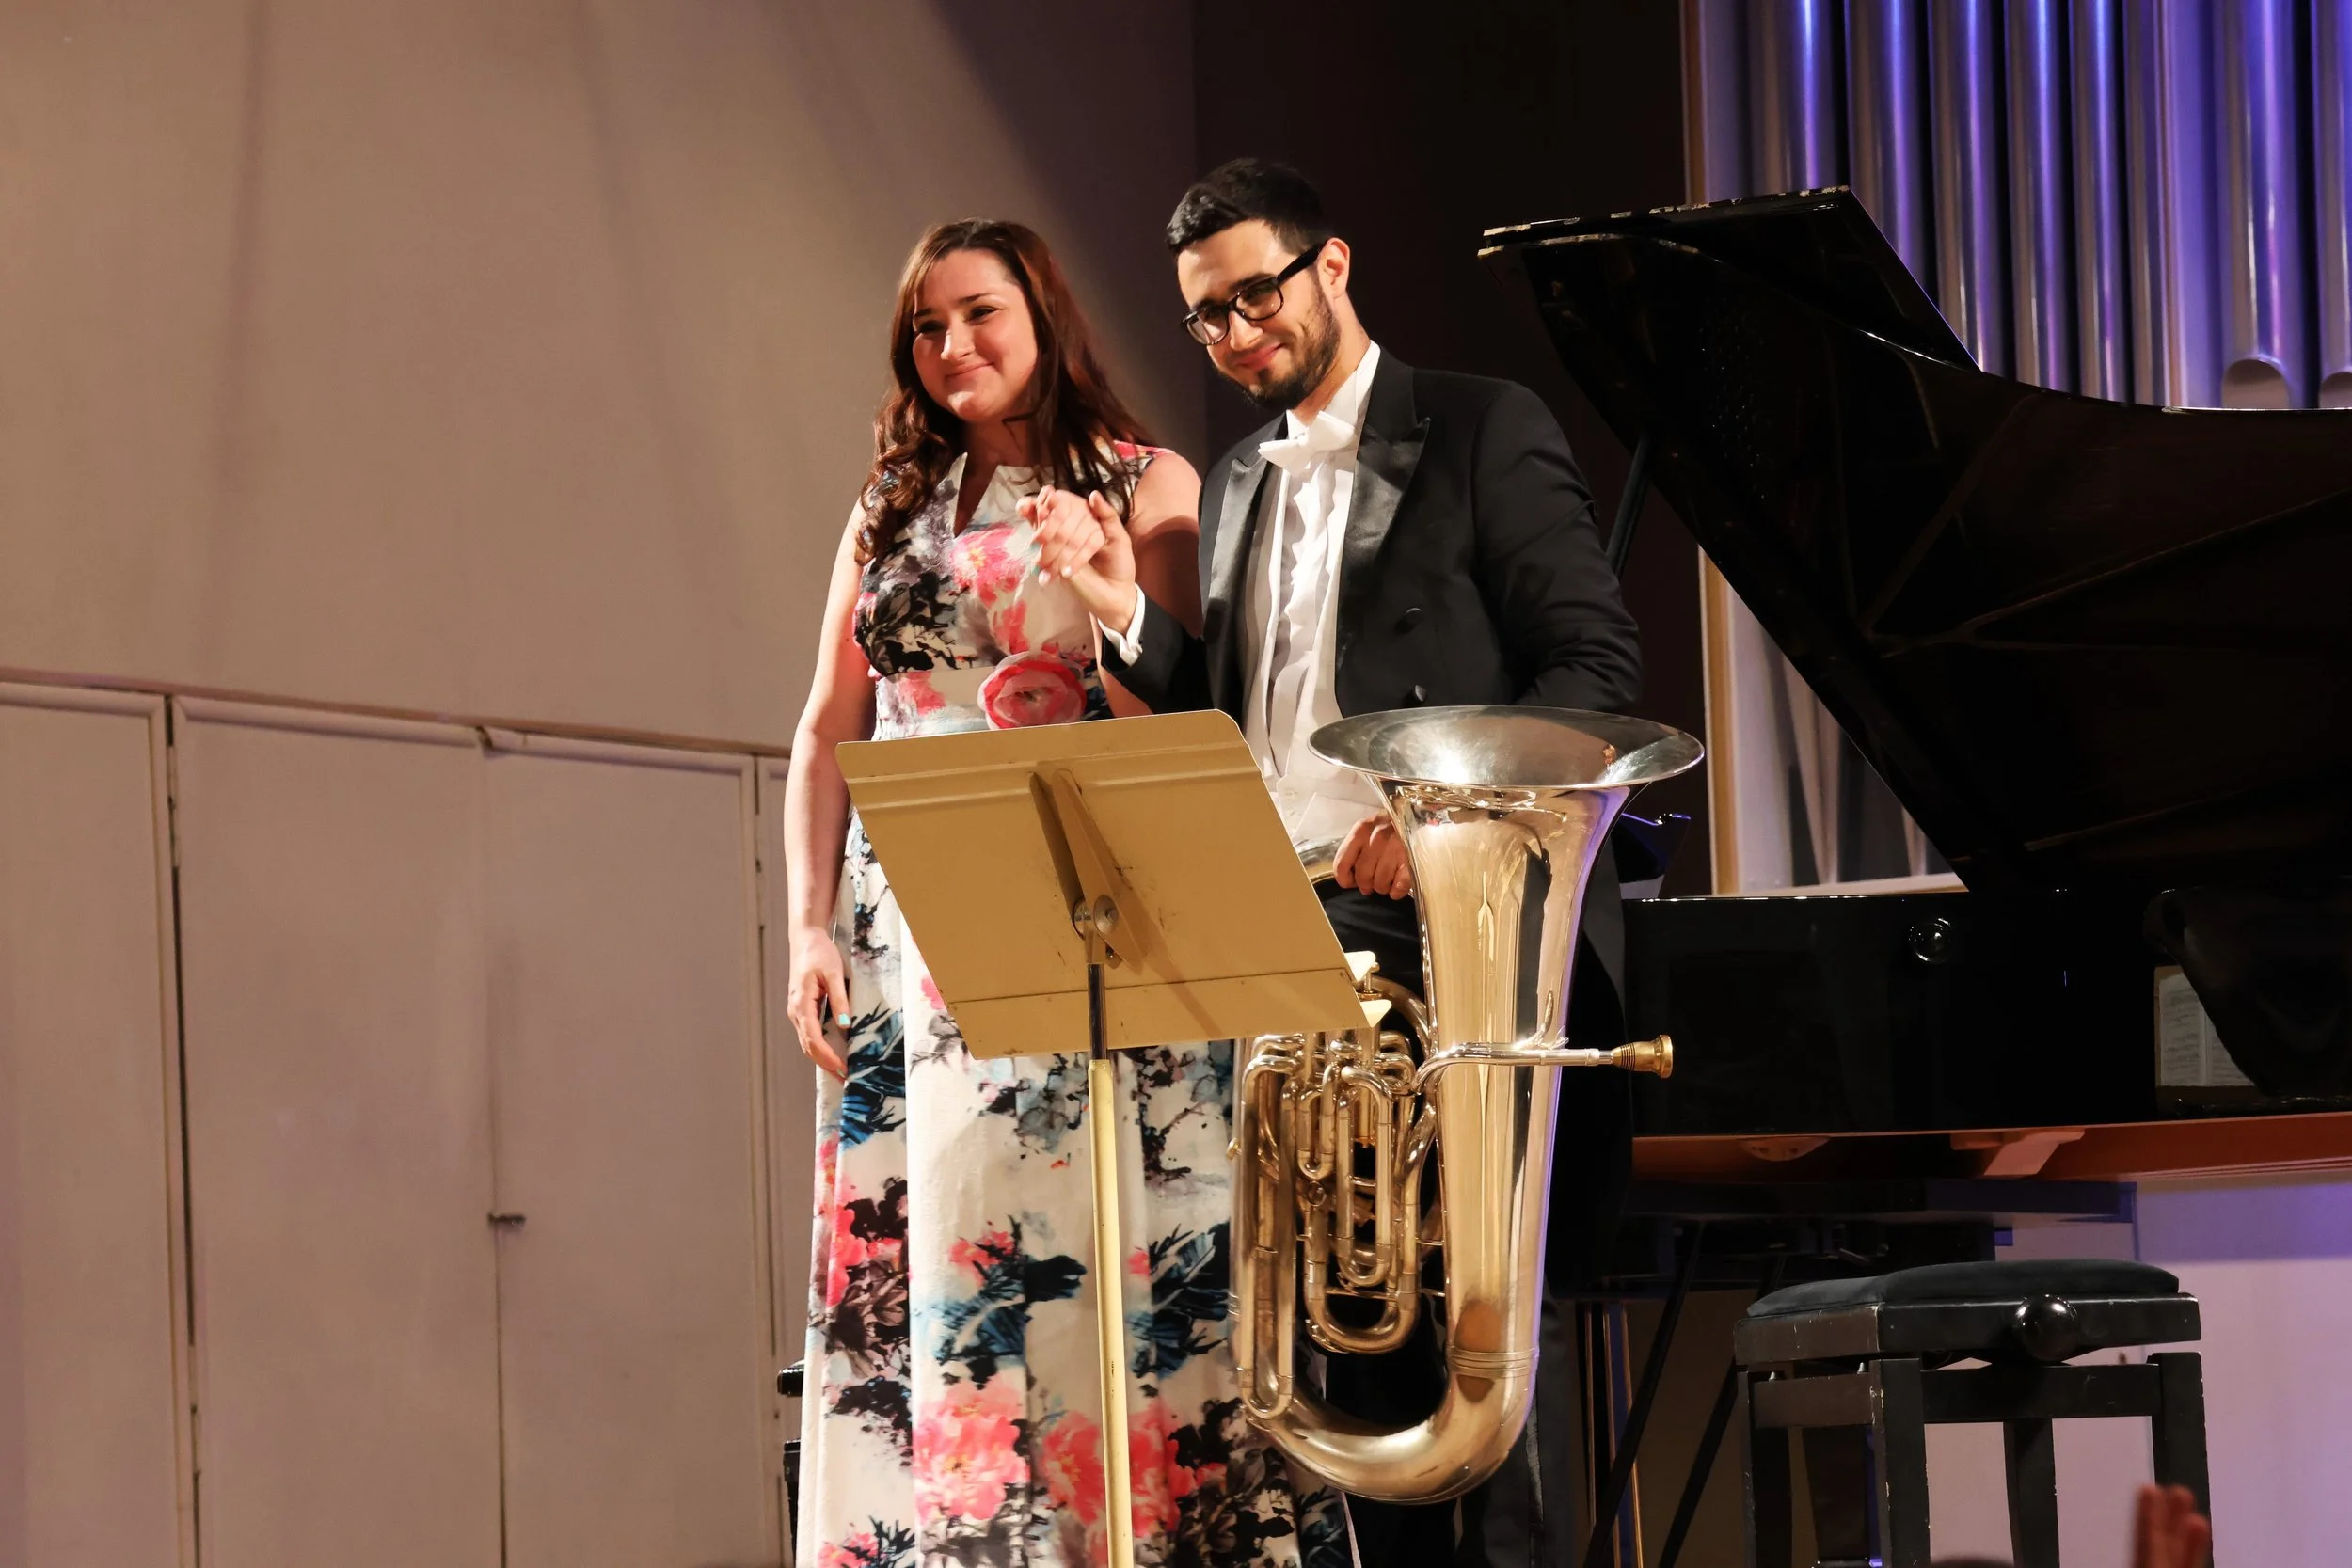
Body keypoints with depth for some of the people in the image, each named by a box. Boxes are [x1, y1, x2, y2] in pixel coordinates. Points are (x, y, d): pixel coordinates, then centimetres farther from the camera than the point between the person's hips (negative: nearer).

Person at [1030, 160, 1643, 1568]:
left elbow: (1597, 662, -7)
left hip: (1451, 922, -6)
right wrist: (1134, 614, 1)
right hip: (1293, 941, 6)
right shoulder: (1242, 485, 20)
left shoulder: (1484, 432, 1)